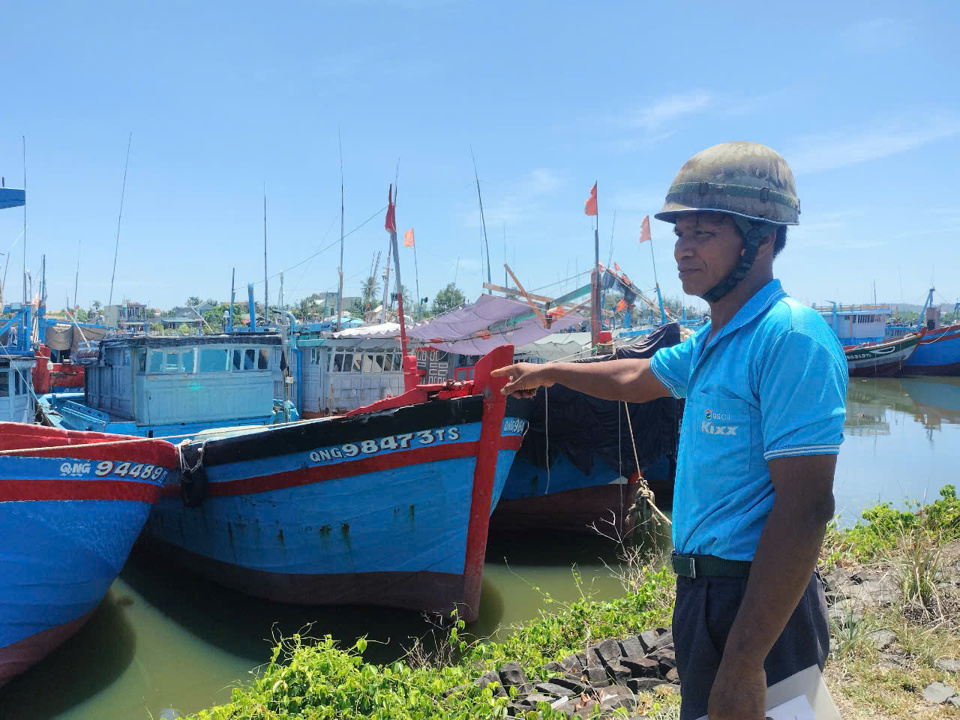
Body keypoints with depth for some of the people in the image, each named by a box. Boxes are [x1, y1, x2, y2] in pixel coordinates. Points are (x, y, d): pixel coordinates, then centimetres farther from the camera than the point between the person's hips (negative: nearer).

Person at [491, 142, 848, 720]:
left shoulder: (791, 337, -20)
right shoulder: (714, 342, 9)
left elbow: (806, 508, -25)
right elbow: (638, 379, 27)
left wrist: (743, 667, -26)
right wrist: (550, 372, 38)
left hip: (759, 606, -9)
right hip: (707, 591, 9)